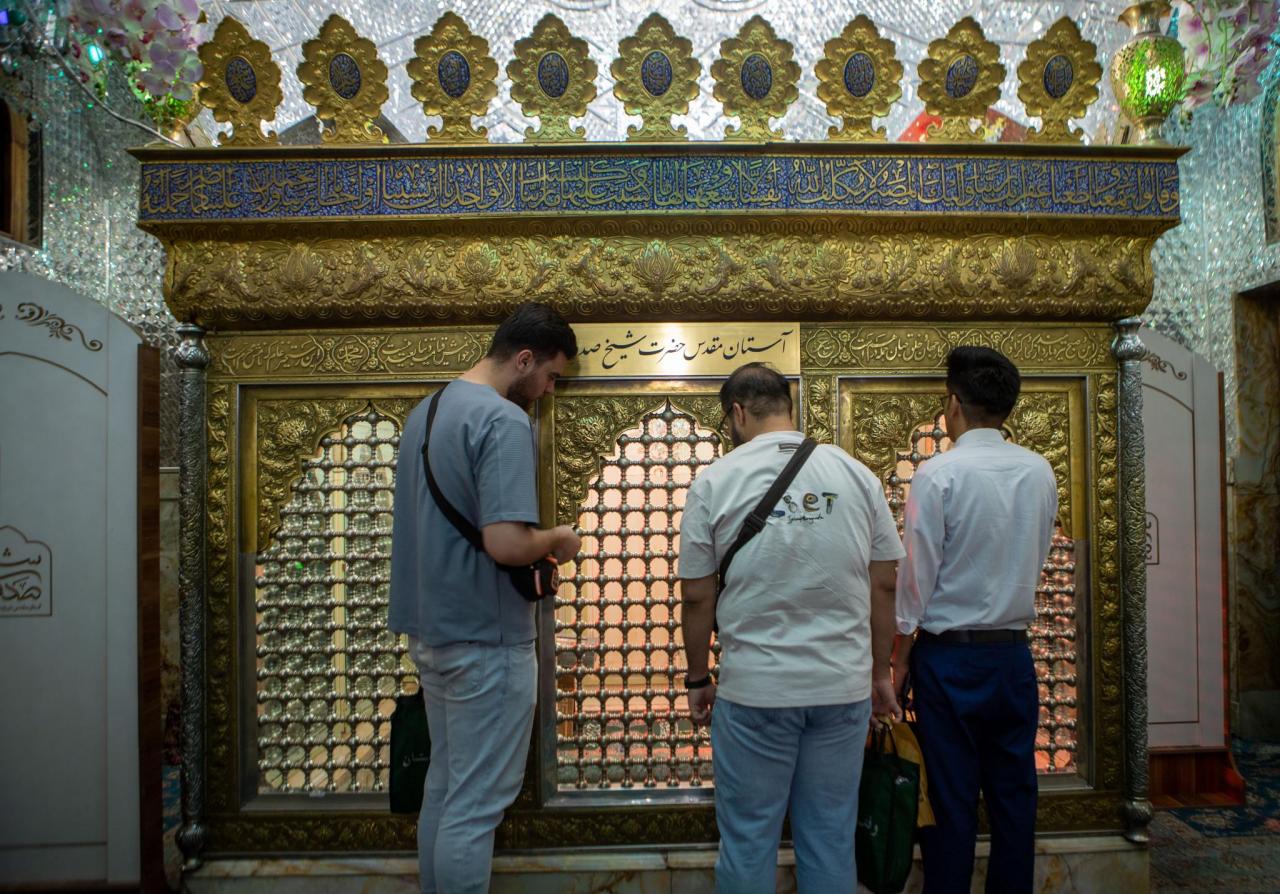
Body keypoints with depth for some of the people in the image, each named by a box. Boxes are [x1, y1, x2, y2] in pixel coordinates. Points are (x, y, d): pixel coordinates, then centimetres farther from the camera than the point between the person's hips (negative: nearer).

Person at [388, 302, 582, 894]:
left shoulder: (425, 412, 9)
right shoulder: (505, 420, -20)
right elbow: (506, 543, -29)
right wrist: (557, 540, -8)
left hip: (429, 629, 9)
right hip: (484, 639, -9)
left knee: (443, 785, 21)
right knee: (477, 802, 5)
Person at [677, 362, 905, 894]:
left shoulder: (715, 480, -6)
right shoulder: (856, 475, 1)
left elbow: (696, 597, -4)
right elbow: (884, 586, 4)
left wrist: (697, 679, 9)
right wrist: (881, 672, 15)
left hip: (754, 690, -2)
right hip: (844, 688, 3)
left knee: (748, 841, 13)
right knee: (831, 839, 16)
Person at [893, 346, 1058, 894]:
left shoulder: (938, 473, -16)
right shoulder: (1039, 472, 0)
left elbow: (916, 576, -13)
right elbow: (1037, 560, 10)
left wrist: (900, 658, -3)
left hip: (949, 654, -5)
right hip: (1014, 649, 5)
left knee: (952, 797, 7)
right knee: (1013, 791, 16)